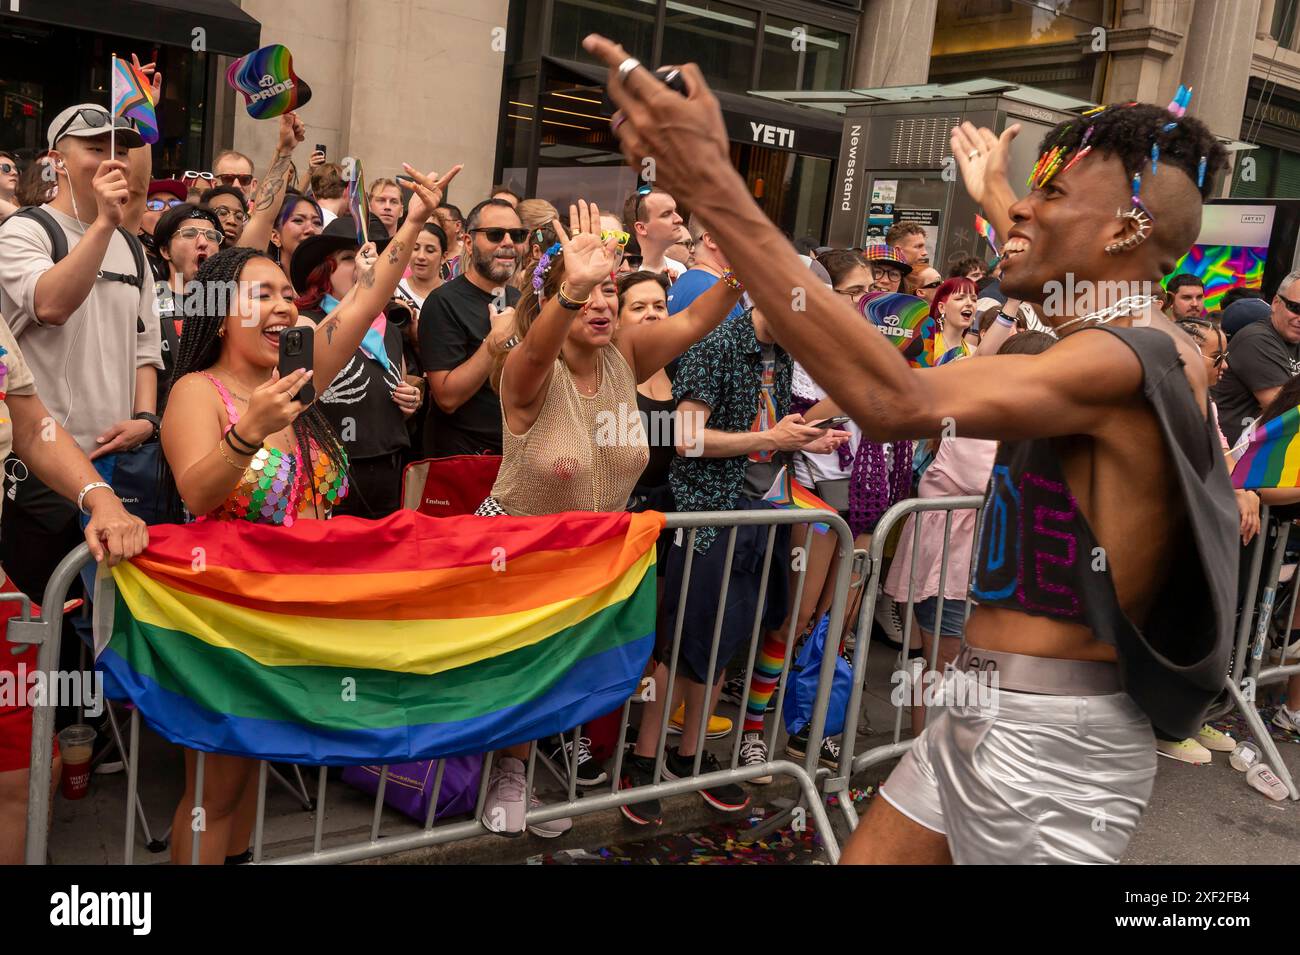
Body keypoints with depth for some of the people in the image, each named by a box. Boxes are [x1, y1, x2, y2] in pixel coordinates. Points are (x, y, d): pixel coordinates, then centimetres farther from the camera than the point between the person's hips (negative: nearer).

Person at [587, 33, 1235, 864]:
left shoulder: (1133, 359, -22)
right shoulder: (1128, 343, 8)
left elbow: (900, 402, -37)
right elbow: (1053, 276, 33)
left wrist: (713, 188, -39)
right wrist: (994, 195, 48)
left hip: (1050, 741, -9)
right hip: (986, 716, 9)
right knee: (866, 857, 17)